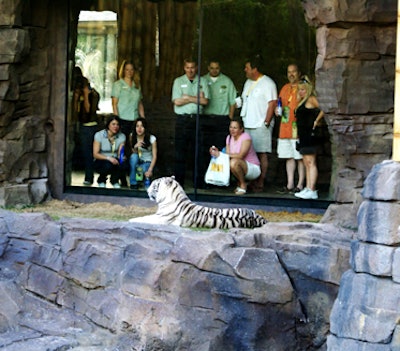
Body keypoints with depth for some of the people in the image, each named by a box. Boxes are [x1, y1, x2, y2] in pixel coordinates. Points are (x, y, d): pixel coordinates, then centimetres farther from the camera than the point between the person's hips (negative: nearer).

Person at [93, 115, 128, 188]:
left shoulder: (122, 136, -4)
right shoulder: (99, 135, -12)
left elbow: (120, 154, -7)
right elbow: (95, 154, -16)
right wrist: (108, 158, -32)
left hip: (115, 160, 3)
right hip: (101, 161, -3)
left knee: (124, 165, -31)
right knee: (108, 165, -38)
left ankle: (114, 180, 3)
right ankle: (101, 180, -1)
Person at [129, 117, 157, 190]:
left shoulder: (152, 138, -13)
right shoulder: (132, 136, -5)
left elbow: (154, 156, -14)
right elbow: (134, 153, 1)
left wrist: (150, 170, -28)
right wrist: (135, 147, -23)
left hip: (147, 162, -4)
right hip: (137, 162, 4)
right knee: (134, 156, -34)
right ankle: (133, 183, -23)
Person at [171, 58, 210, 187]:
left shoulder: (202, 81, 11)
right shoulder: (178, 81, 9)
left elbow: (205, 101, -1)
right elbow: (177, 101, -3)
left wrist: (187, 97, -4)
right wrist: (197, 98, -1)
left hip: (197, 119, 1)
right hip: (182, 120, -1)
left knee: (200, 152, -2)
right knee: (180, 152, -1)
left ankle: (199, 183, 4)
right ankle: (178, 182, 3)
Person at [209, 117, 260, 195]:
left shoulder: (246, 137, -17)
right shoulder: (229, 138, 4)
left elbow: (240, 155, -29)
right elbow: (228, 154, -4)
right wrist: (217, 153, -24)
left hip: (254, 169, -7)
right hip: (240, 166, 8)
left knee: (234, 162, -34)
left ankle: (243, 184, -11)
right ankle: (239, 183, 3)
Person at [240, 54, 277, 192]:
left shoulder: (267, 83, -7)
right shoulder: (248, 83, 18)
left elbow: (272, 103, -12)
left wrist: (266, 122, -15)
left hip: (260, 125, -8)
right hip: (247, 124, 8)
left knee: (262, 154, -4)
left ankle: (260, 183, -2)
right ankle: (250, 182, 12)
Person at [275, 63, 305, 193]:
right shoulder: (285, 88, 17)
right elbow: (280, 104, 28)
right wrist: (278, 110, 8)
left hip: (298, 128, -7)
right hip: (285, 128, 7)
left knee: (300, 157, -4)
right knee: (289, 157, 9)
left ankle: (300, 184, 1)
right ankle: (290, 184, 13)